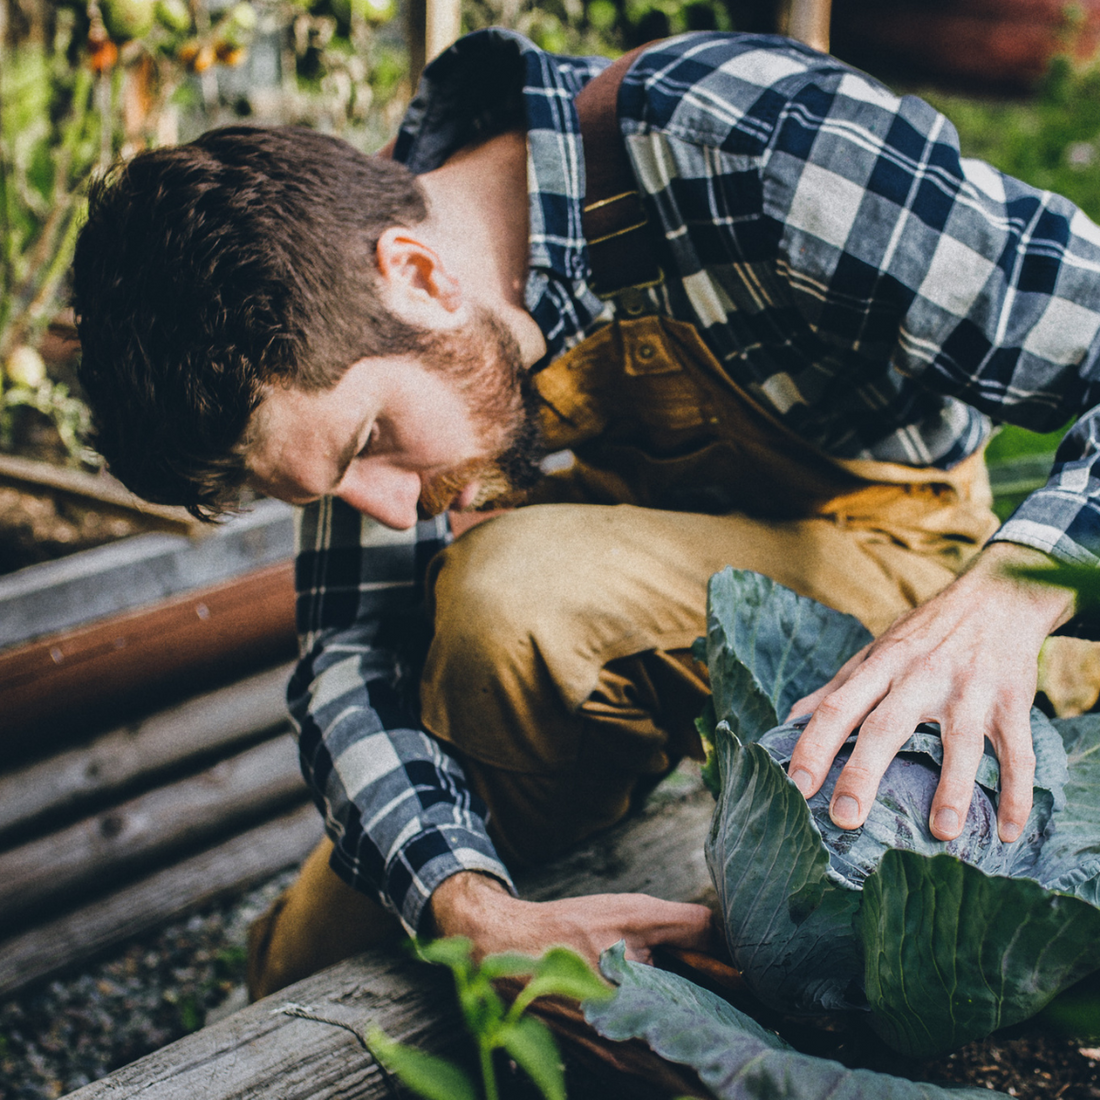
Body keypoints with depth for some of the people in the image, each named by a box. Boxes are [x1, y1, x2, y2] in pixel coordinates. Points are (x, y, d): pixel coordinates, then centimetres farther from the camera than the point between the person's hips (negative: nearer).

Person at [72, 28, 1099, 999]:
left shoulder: (754, 145, -34)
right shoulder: (340, 313, -16)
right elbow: (350, 652, -17)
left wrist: (1006, 592, -50)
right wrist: (476, 909, -35)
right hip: (634, 604, 5)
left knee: (514, 586, -33)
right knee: (305, 961, 0)